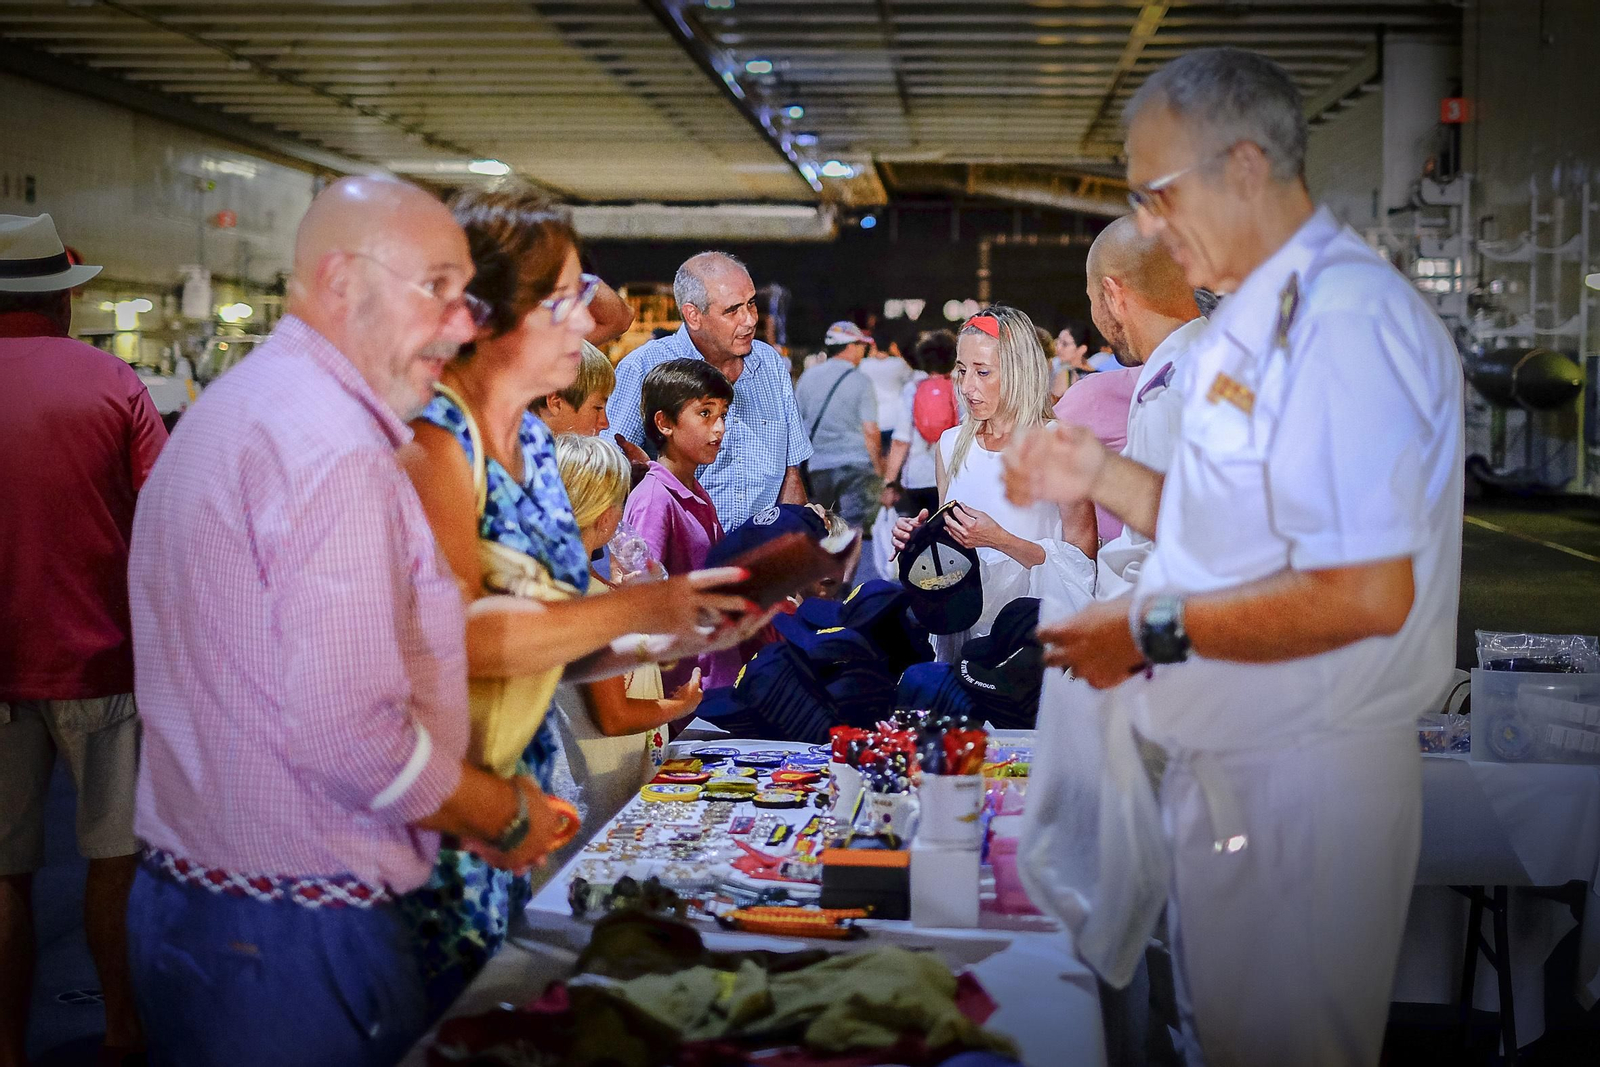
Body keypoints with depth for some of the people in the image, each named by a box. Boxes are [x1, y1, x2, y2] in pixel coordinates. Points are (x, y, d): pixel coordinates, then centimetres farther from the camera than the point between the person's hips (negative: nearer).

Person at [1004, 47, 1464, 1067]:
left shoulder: (1345, 320, -22)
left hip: (1302, 781, -10)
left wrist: (1155, 629, -21)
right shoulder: (1258, 319, 12)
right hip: (1223, 756, 10)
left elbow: (1367, 592, -29)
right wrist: (1104, 477, 9)